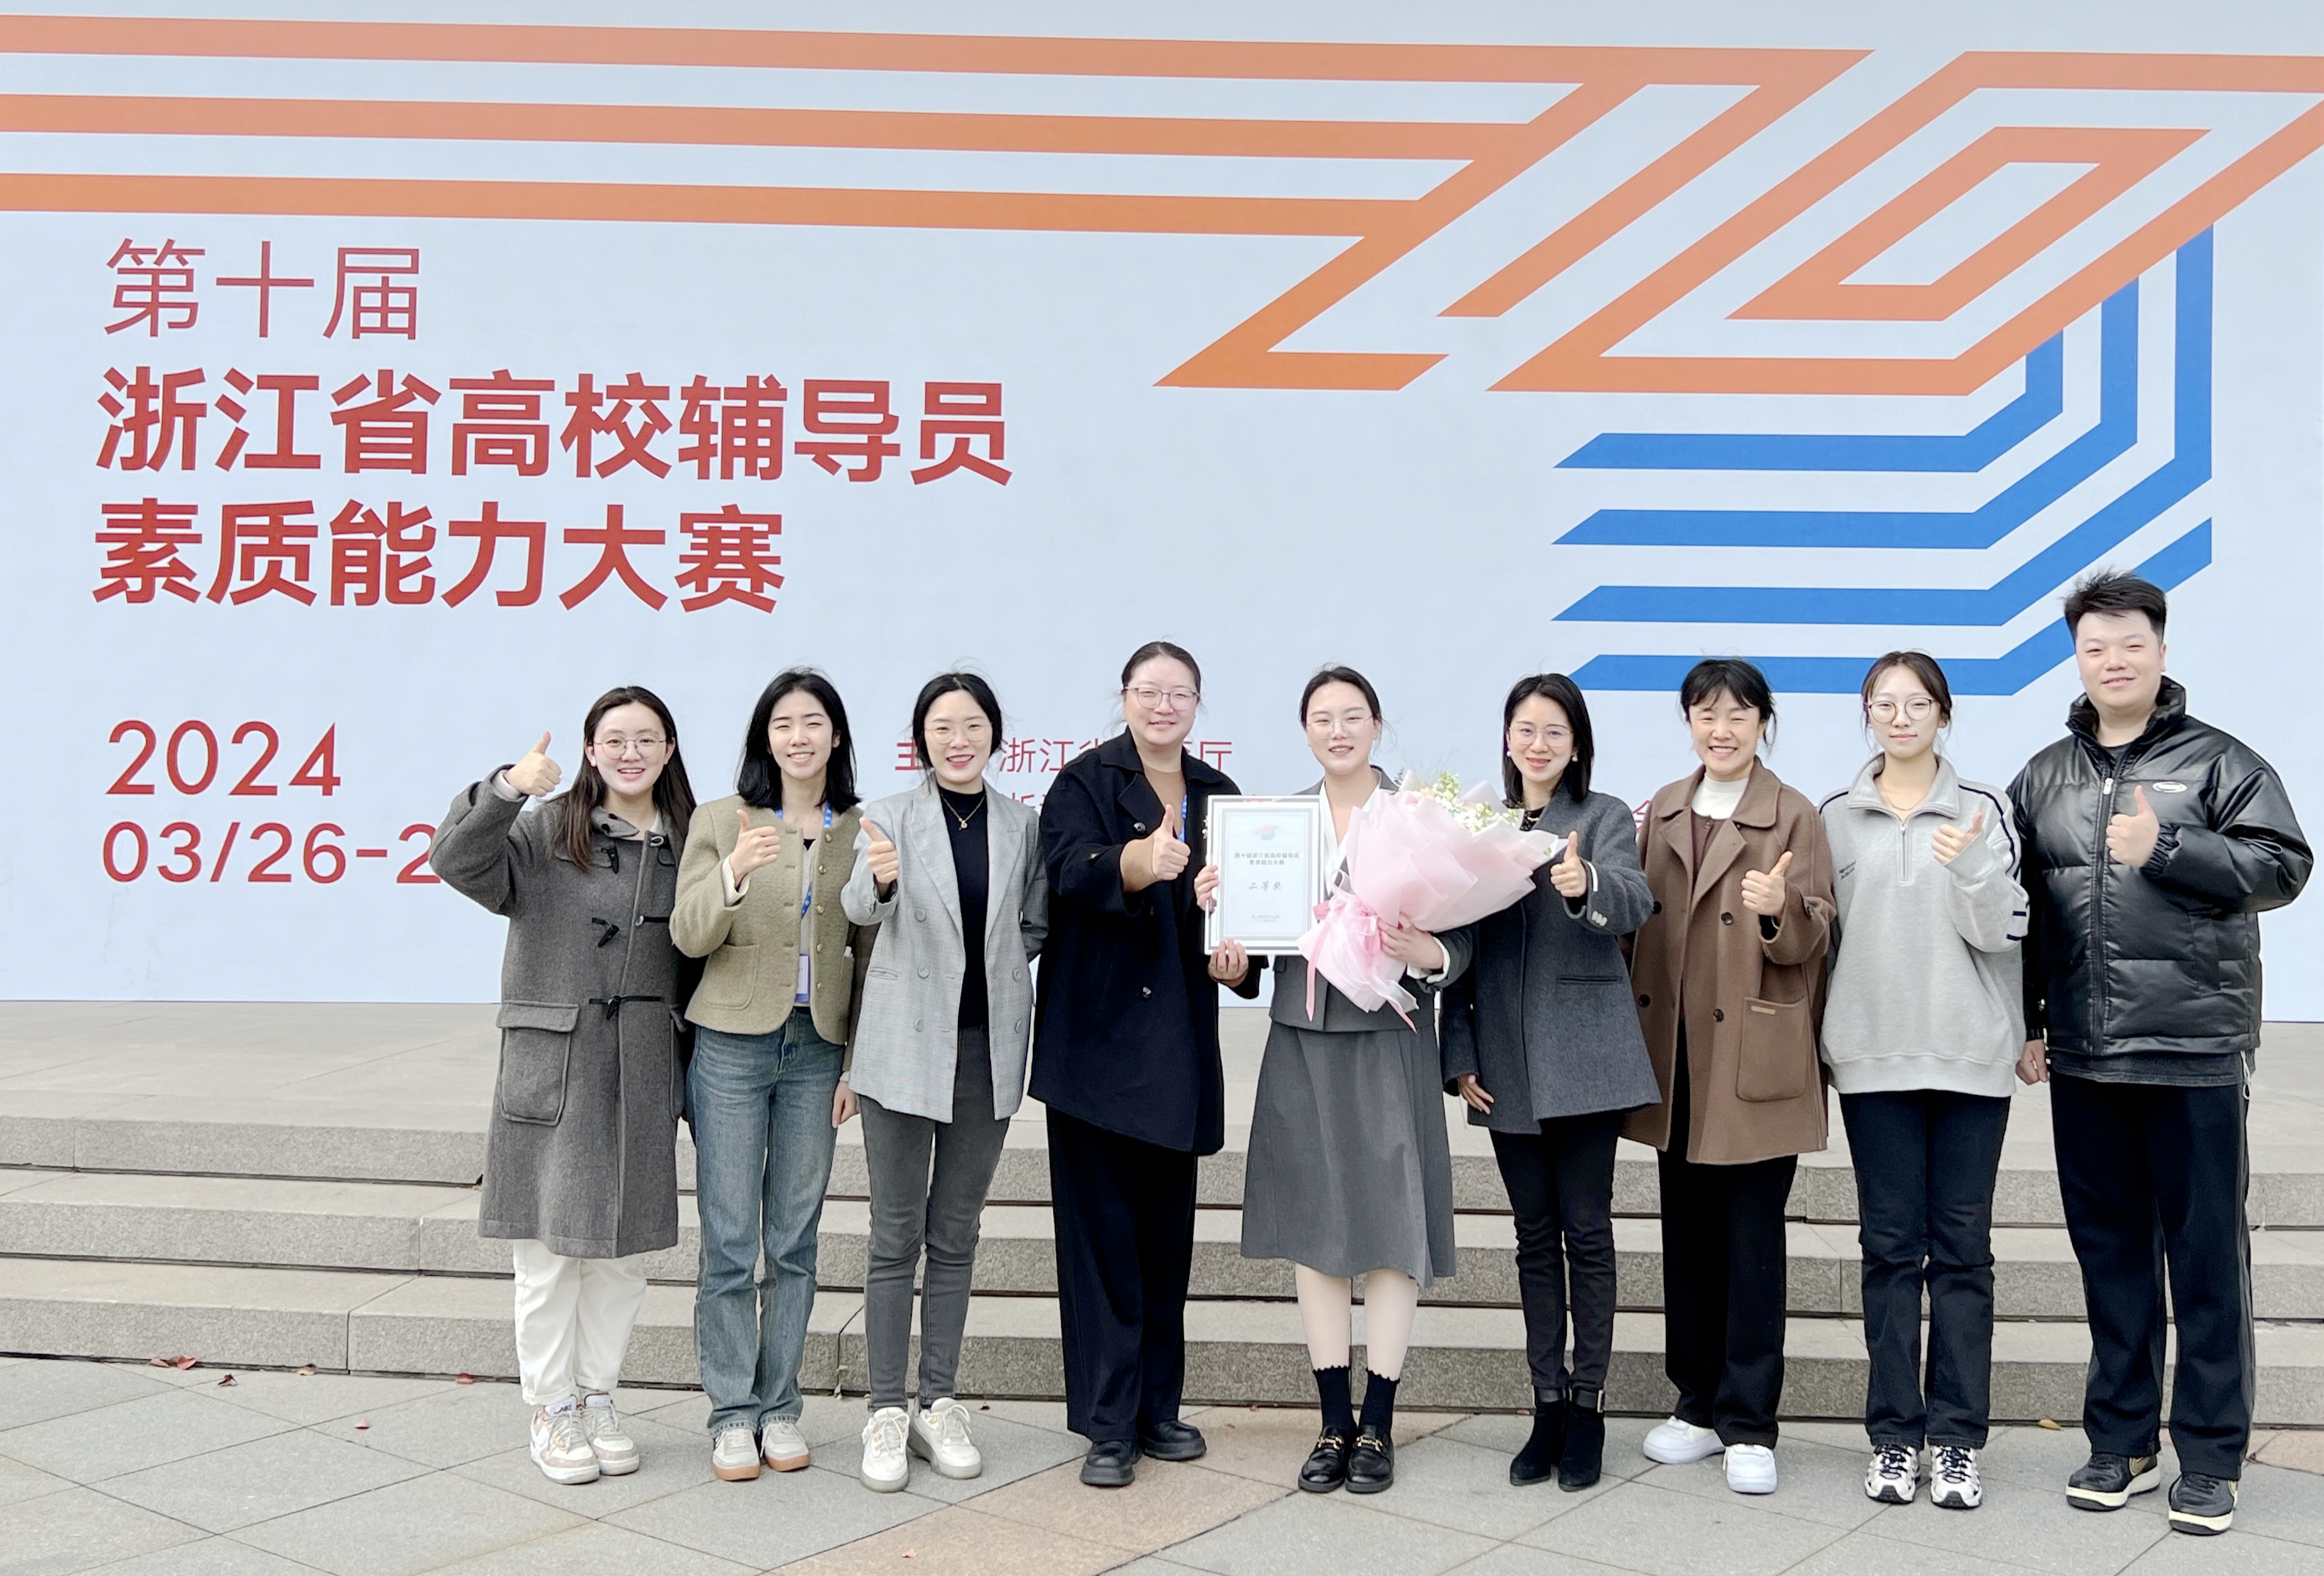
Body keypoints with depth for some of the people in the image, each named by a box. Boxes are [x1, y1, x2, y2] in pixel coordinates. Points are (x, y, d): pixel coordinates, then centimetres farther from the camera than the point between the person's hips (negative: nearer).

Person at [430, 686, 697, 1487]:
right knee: (551, 1241, 3)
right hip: (552, 1061, -3)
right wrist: (505, 788, -29)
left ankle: (597, 1397, 26)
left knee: (625, 1244, 11)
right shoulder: (547, 830, -1)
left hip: (645, 1068, 3)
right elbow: (458, 861, -15)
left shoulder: (688, 842, 9)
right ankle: (553, 1411, 17)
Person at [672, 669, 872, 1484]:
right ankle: (733, 1414, 10)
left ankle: (780, 1406, 18)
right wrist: (732, 875, -26)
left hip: (817, 1049, 2)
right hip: (732, 1044, -2)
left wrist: (859, 1064, 4)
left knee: (796, 1239, 8)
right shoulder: (721, 820, 0)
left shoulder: (860, 831, 5)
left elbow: (869, 952, 8)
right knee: (730, 1241, 0)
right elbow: (689, 935, -7)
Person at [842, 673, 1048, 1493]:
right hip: (905, 1047, -3)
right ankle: (887, 1411, 9)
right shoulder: (891, 816, -4)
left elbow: (1038, 926, 15)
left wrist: (990, 959, -1)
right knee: (896, 1236, 2)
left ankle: (939, 1403, 20)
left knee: (956, 1235, 11)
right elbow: (861, 906, -22)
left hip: (988, 1047, 3)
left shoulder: (1022, 824, 5)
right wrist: (878, 877, -42)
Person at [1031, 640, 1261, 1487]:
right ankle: (1108, 1424, 4)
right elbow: (1072, 869, -23)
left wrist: (1236, 957, -6)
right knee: (1102, 1228, -2)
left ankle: (1157, 1405, 23)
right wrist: (1141, 861, -43)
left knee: (1167, 1228, 11)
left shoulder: (1217, 795, 12)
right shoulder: (1085, 781, -4)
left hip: (1178, 1044, 5)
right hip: (1096, 1037, -5)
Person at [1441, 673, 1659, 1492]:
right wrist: (1460, 1054, 4)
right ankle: (1548, 1406, 16)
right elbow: (1459, 944, 11)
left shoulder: (1604, 818, 0)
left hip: (1583, 1058, -3)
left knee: (1587, 1231, 0)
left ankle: (1586, 1409, 9)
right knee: (1535, 1235, 9)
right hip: (1505, 1063, 4)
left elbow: (1633, 902, -19)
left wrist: (1585, 885, -42)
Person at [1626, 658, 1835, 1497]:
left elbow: (1814, 938, -9)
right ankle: (1698, 1403, 24)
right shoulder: (1662, 812, 12)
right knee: (1688, 1235, 11)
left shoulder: (1794, 817, -3)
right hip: (1675, 1057, 5)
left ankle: (1749, 1424, 9)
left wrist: (1782, 910, -28)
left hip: (1755, 1060, -5)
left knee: (1752, 1240, -1)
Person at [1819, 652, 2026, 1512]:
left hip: (1969, 1054, -1)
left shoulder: (1985, 810, 4)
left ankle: (1957, 1438, 10)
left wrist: (1969, 867, -19)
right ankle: (1894, 1435, 12)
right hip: (1874, 1054, 1)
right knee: (1889, 1245, 5)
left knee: (1962, 1246, 4)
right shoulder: (1837, 818, 7)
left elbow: (2001, 931, -4)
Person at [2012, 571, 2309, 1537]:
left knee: (2208, 1251, 2)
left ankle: (2210, 1458, 12)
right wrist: (2026, 1024, 10)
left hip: (2197, 1049, -4)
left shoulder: (2218, 762, 1)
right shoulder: (2044, 778, 12)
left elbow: (2283, 867, -8)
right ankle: (2121, 1441, 21)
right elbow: (2016, 909, 14)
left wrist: (2166, 848, -18)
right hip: (2082, 1057, 4)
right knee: (2109, 1248, 10)